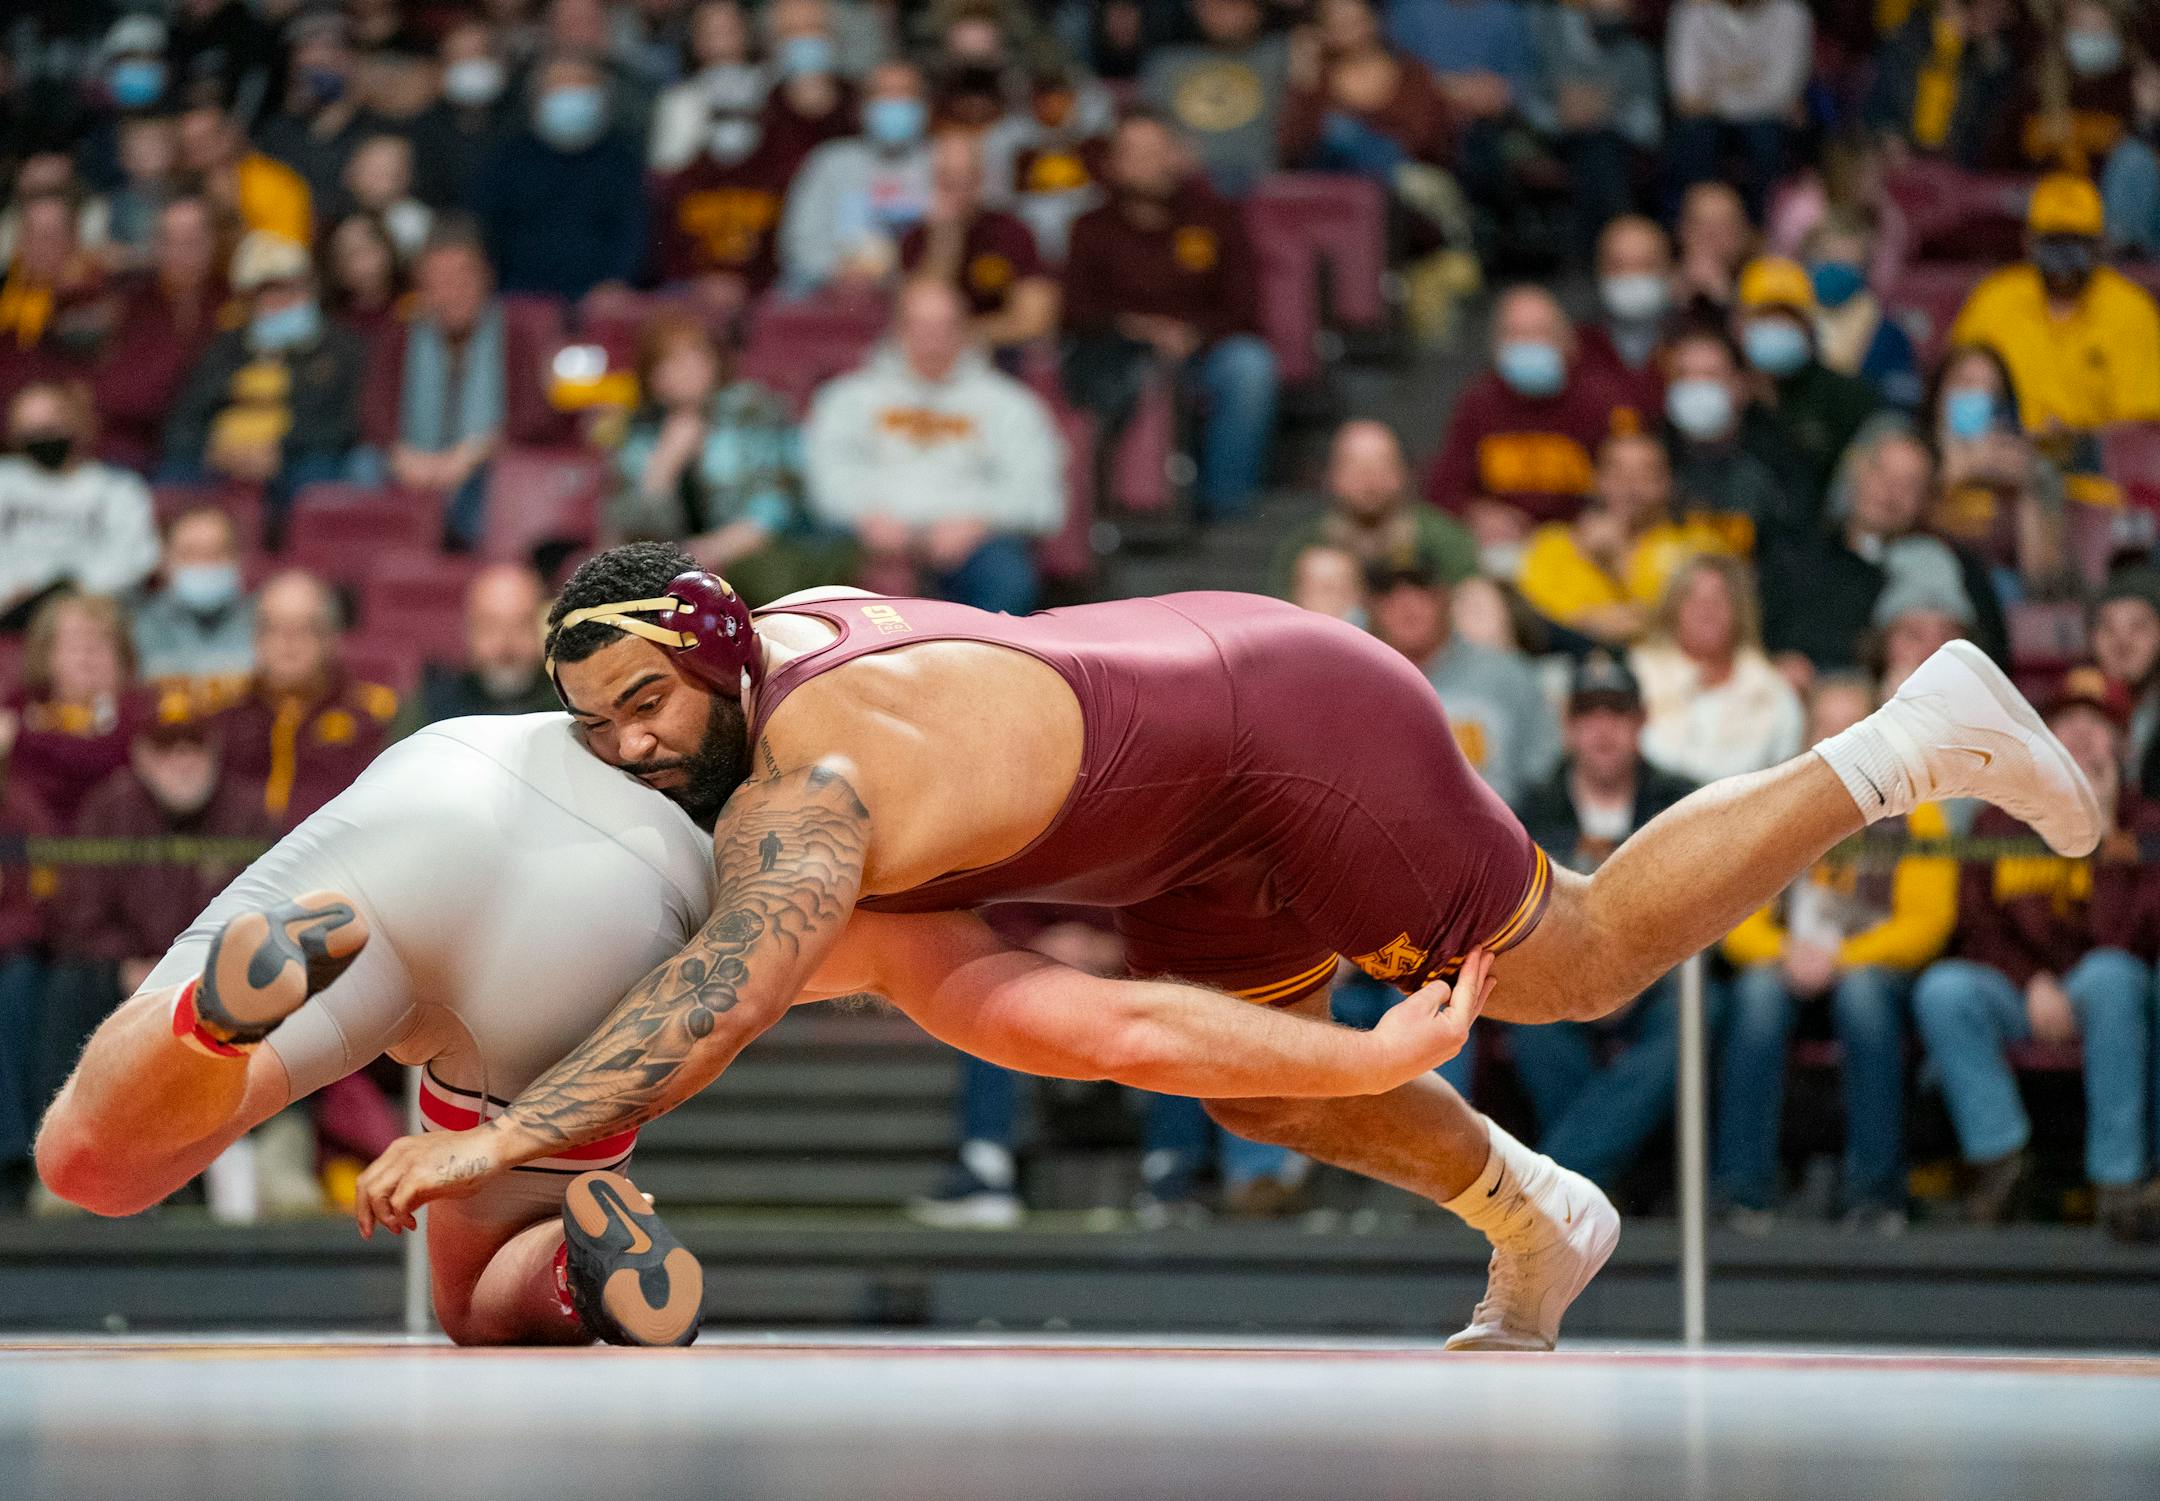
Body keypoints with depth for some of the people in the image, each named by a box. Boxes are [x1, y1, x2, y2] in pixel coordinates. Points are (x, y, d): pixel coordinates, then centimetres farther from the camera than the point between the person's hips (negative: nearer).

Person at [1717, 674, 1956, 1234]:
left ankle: (1873, 1188, -32)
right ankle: (1746, 1188, -33)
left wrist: (1839, 959, -18)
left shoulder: (1912, 812, 7)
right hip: (1783, 966, 1)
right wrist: (1785, 954, -18)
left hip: (1874, 967, -1)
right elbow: (1738, 923, 5)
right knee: (1758, 990, -34)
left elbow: (1928, 922, -3)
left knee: (1860, 990, -37)